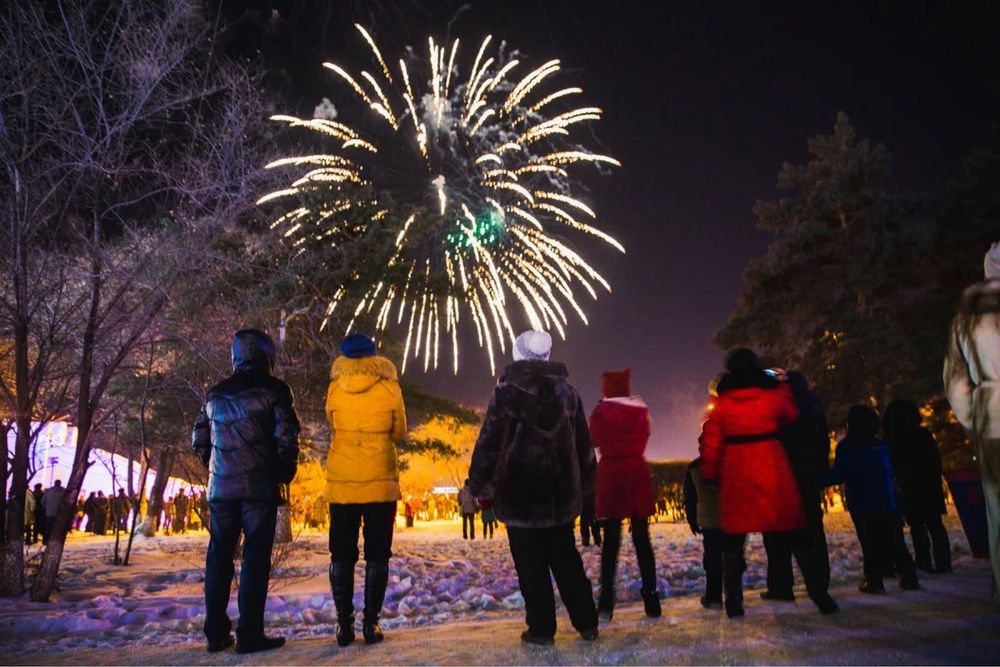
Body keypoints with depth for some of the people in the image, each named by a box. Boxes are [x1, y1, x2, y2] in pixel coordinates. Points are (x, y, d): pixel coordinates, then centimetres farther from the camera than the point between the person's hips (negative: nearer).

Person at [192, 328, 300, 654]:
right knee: (256, 559, 0)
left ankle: (216, 633, 16)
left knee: (219, 558, 12)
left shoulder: (216, 393, 12)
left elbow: (199, 440, 15)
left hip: (221, 489, 5)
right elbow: (286, 438, -10)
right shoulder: (273, 389, -4)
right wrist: (285, 474, 2)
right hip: (260, 488, -5)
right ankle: (250, 634, 0)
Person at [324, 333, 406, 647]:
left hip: (341, 483, 1)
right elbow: (399, 431, 6)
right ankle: (371, 622, 6)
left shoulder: (335, 388, -1)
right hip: (380, 482, -1)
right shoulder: (389, 387, -3)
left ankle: (344, 623, 11)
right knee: (377, 555, 7)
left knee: (342, 555, 10)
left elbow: (333, 424, 12)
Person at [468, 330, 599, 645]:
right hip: (561, 490, 5)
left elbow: (489, 441, -12)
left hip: (520, 492, -5)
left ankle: (541, 628, 7)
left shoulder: (507, 390, -8)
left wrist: (478, 485, -8)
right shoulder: (566, 389, 7)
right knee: (566, 559, 15)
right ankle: (587, 623, 18)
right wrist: (585, 481, 21)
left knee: (531, 564, 4)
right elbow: (583, 441, 12)